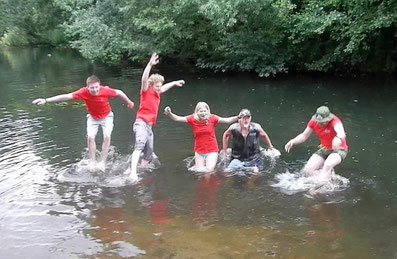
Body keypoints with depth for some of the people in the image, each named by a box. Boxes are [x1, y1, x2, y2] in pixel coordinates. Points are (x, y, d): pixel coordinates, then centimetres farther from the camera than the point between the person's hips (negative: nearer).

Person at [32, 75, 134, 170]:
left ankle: (103, 162, -4)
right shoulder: (84, 92, -31)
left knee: (107, 137, -15)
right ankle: (92, 162, 2)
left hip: (106, 116, -1)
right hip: (92, 117, 1)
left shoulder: (105, 90, -33)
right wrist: (46, 100, -38)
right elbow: (66, 96, -34)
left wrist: (129, 102, 2)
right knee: (90, 137, -12)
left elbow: (119, 92, -14)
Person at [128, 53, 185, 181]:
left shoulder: (157, 93, 17)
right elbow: (144, 79, -22)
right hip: (141, 123, -9)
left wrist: (175, 82, 50)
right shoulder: (146, 91, -3)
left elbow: (164, 87, 40)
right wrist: (150, 65, -34)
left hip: (149, 126, 9)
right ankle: (133, 173, -47)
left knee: (148, 156, 11)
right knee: (140, 145, -33)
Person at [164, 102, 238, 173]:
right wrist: (169, 114, -30)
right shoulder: (193, 119, -9)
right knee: (199, 170, 3)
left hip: (211, 150, -1)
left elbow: (227, 120, -18)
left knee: (209, 170, -12)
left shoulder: (212, 118, -11)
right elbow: (177, 118, -11)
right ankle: (196, 167, 38)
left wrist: (238, 117, -34)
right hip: (199, 150, 2)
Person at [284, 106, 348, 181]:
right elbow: (304, 136, 2)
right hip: (324, 149, 6)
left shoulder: (334, 121, -27)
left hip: (339, 150, -6)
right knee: (307, 169, -12)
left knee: (327, 166, -36)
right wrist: (293, 142, -16)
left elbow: (342, 134, -48)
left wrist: (338, 138, -73)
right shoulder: (313, 122, -11)